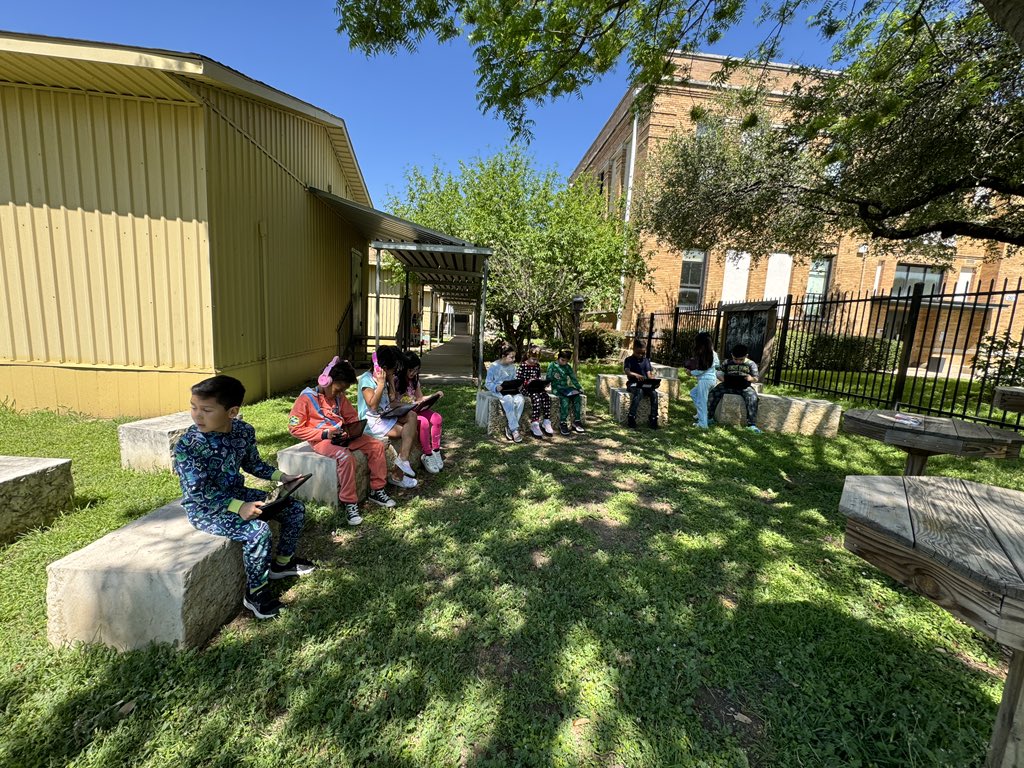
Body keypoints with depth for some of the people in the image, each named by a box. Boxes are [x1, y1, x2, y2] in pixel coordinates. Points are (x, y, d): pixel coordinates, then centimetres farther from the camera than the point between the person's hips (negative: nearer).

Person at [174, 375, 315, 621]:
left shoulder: (244, 431, -8)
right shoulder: (187, 446, -24)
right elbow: (201, 493, -23)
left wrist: (281, 476, -2)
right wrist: (239, 507, -33)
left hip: (237, 494, 6)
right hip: (206, 509, -6)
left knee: (295, 507, 2)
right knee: (258, 530, -28)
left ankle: (283, 562, 25)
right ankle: (255, 592, -3)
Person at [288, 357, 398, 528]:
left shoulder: (340, 397, 9)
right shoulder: (306, 398, -9)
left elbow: (352, 417, 19)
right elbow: (295, 428, -11)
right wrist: (324, 434, -19)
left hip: (342, 436, 6)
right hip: (321, 440, -6)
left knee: (377, 445, -10)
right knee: (345, 456, -36)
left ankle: (377, 490, 1)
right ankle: (349, 502, -22)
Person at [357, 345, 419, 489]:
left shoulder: (383, 377, 12)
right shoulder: (367, 379, -13)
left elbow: (391, 400, 12)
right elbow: (373, 406, -22)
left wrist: (391, 380, 5)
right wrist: (381, 383, -20)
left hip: (386, 415, 8)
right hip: (372, 421, -8)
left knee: (411, 416, -17)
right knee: (409, 432, -19)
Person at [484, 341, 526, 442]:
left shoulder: (512, 366, 11)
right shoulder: (493, 366, -6)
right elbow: (488, 383, -4)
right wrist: (496, 387, -24)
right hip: (497, 391, -5)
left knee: (520, 399, -28)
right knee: (508, 399, -37)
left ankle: (510, 428, -20)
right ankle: (514, 429, -32)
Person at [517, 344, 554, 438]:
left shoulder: (537, 365, 14)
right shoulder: (522, 365, -4)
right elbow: (518, 380, -7)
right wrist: (527, 382, -19)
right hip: (526, 388, -6)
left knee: (546, 397, -22)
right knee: (536, 397, -33)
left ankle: (546, 422, -16)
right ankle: (534, 425, -30)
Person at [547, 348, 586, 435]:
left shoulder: (568, 367, 15)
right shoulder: (552, 365, 2)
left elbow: (573, 378, 13)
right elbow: (549, 379, -2)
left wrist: (579, 388, 0)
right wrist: (556, 390, -18)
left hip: (567, 388, 5)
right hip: (557, 389, -5)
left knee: (577, 397, -22)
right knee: (565, 399, -33)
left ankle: (576, 422, -19)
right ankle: (562, 424, -30)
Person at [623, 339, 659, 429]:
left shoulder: (646, 360, 15)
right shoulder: (629, 360, 1)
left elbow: (649, 374, 6)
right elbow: (627, 371, -19)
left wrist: (653, 378, -19)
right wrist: (636, 375, -40)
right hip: (633, 384, -4)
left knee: (654, 393, -26)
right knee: (639, 392, -37)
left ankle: (653, 418, -20)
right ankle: (631, 417, -34)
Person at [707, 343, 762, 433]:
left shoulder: (751, 364, 2)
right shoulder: (727, 362, 5)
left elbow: (756, 378, 4)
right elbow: (719, 371, 11)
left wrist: (751, 378, -21)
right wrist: (721, 377, -14)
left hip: (744, 387, -1)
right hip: (728, 385, 1)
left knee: (753, 397, -31)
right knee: (714, 392, -22)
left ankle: (751, 424, -27)